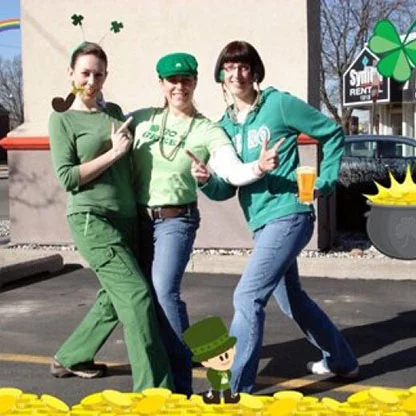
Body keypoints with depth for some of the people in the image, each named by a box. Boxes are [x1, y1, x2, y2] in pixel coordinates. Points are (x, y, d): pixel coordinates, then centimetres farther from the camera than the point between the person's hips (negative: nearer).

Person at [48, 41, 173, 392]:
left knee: (114, 297, 13)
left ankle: (70, 358, 33)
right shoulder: (62, 119, -1)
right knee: (136, 294, -15)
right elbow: (67, 178, -8)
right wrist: (115, 152, -11)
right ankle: (154, 388, -13)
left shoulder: (114, 111, 15)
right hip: (92, 219, -7)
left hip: (128, 217, 7)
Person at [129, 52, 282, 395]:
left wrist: (259, 167, -37)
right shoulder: (142, 119, 5)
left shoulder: (208, 131, -4)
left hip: (176, 221, -4)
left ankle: (180, 382, -11)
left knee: (164, 290, -21)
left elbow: (235, 172, -17)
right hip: (138, 218, 4)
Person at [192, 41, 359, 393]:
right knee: (291, 298, 20)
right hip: (261, 223, 8)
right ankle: (341, 361, 40)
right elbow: (226, 189, 7)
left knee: (247, 297, -16)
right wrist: (206, 180, -14)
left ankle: (235, 388, -7)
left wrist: (324, 183, -4)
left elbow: (333, 133, 0)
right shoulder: (225, 126, 10)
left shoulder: (279, 104, -7)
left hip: (288, 215, -8)